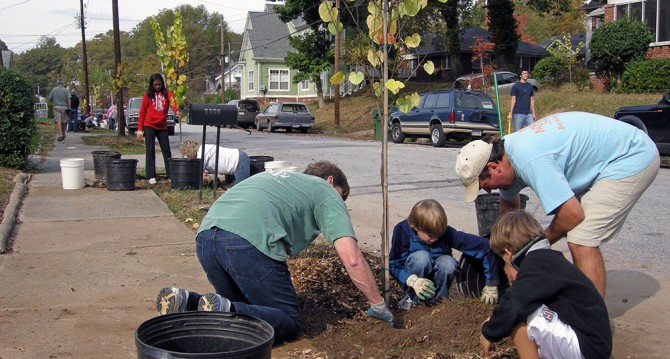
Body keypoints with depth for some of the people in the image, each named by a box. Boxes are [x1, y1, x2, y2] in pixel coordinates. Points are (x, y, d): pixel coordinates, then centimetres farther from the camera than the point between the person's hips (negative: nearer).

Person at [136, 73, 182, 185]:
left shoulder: (167, 93, 4)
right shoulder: (148, 95, 2)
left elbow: (172, 102, -16)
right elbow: (142, 113, 3)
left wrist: (177, 111, -39)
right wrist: (140, 129, -3)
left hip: (162, 127, 2)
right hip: (149, 126, -1)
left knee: (166, 151, 3)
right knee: (150, 151, -1)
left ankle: (171, 175, 7)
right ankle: (151, 177, 1)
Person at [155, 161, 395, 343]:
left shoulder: (277, 176, 39)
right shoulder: (326, 192, 18)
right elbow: (352, 259, 6)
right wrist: (379, 305, 17)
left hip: (205, 235, 7)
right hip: (250, 241, -7)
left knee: (243, 305, 27)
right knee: (288, 322, 6)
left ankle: (184, 302, 2)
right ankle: (224, 312, -19)